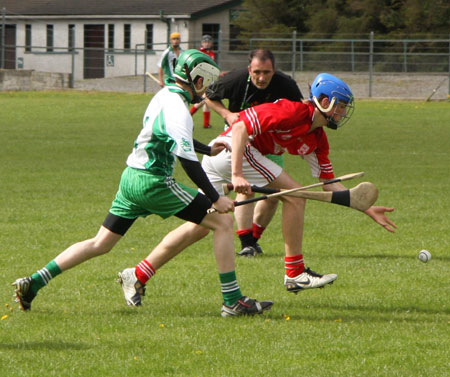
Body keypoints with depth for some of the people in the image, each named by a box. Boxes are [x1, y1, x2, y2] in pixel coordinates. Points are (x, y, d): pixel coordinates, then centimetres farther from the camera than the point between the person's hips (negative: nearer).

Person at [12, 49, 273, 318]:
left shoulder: (165, 96, 14)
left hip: (131, 176, 10)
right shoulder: (178, 109, -16)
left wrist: (208, 150, 43)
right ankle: (233, 301, -6)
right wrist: (215, 198, -20)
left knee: (101, 244, 15)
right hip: (153, 182, -10)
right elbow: (187, 159, -23)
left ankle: (34, 282, 11)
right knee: (223, 221, -5)